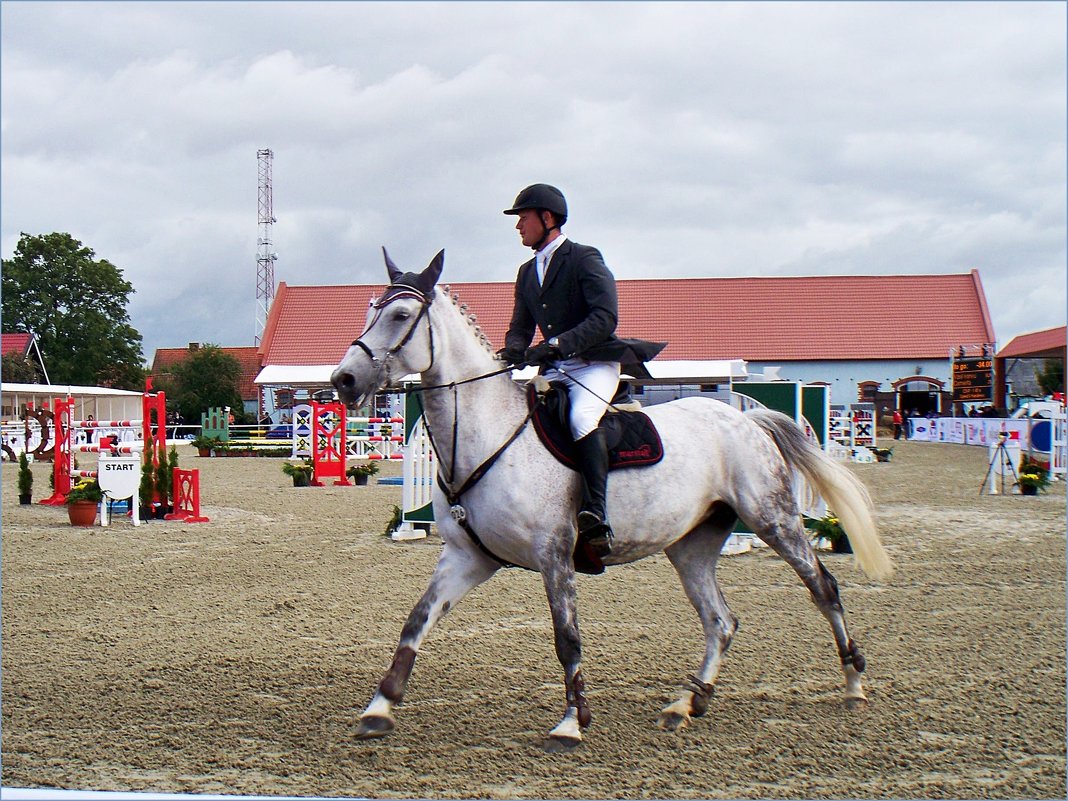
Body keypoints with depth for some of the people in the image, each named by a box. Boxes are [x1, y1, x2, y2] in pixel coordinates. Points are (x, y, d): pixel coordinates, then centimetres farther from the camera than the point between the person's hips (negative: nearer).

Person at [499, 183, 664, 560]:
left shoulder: (584, 259, -8)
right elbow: (520, 326, 16)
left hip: (595, 364, -8)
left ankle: (597, 519, -39)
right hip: (555, 371, 8)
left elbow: (605, 318, -20)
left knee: (581, 418, -34)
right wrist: (515, 348, -10)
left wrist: (556, 344, -30)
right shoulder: (527, 272, 15)